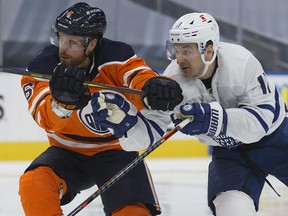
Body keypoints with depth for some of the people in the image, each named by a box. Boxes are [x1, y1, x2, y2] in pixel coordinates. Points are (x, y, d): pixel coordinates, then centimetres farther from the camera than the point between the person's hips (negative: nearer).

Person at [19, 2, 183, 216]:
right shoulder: (43, 67, -16)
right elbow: (48, 120, -30)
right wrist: (62, 100, -53)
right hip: (68, 152, 1)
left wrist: (155, 86, -59)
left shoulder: (115, 56, -18)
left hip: (115, 150, -1)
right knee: (33, 184, -27)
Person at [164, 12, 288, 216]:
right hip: (227, 150, 1)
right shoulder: (174, 79, -22)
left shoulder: (241, 61, -29)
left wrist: (214, 119, -43)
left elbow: (263, 116, -29)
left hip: (272, 136, -1)